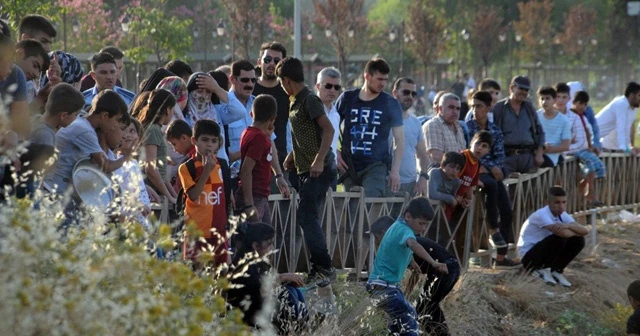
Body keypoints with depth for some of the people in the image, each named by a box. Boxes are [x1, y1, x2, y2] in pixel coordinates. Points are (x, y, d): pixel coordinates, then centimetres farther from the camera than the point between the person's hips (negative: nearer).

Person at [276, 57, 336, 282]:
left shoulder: (309, 100, -12)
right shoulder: (295, 101, 16)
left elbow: (328, 130, -20)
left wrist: (319, 160, -27)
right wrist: (292, 156, 20)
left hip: (319, 169, -10)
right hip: (305, 170, 10)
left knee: (306, 216, -14)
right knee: (308, 218, 8)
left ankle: (324, 268, -12)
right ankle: (318, 269, 12)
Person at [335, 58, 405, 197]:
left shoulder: (390, 104, 3)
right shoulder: (347, 98, 6)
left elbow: (399, 139, 4)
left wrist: (395, 170, -4)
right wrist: (335, 153, 3)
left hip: (377, 165, -2)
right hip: (350, 166, 3)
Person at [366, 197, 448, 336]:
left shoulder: (399, 227, 12)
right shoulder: (404, 230, -20)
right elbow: (413, 244, -44)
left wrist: (411, 261, 51)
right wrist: (434, 263, -54)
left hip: (387, 285, 11)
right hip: (384, 286, -11)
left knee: (409, 315, 27)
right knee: (408, 323, -21)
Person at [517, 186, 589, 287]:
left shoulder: (563, 215, 0)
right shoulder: (541, 215, -24)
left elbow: (585, 231, -11)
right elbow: (563, 233, -38)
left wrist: (568, 226, -30)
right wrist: (576, 232, -16)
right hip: (529, 257, -8)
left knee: (578, 241, -6)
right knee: (559, 238, -29)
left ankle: (557, 271, 3)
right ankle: (543, 270, -12)